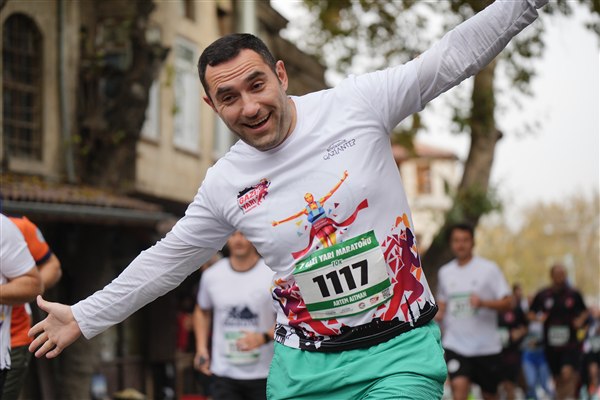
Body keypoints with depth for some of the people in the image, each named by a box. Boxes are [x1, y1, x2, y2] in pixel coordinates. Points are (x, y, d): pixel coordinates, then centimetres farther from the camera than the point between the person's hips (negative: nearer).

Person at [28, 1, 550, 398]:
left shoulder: (358, 104, -5)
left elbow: (455, 55, -3)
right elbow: (164, 262, 14)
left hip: (402, 349, -2)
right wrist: (83, 318, 17)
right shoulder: (224, 185, 2)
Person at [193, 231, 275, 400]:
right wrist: (201, 348, 10)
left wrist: (263, 337, -20)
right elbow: (202, 311, 20)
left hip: (264, 375, -1)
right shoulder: (212, 275, 3)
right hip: (224, 374, 2)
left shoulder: (273, 275, -8)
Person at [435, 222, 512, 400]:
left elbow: (506, 304, -7)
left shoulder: (489, 268, -4)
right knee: (459, 385, -21)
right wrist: (437, 316, 2)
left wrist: (483, 302, -25)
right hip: (455, 344, 1)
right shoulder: (445, 272, 8)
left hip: (486, 345, -1)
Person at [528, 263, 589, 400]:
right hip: (551, 344, 2)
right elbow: (530, 314, 11)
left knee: (568, 373, -23)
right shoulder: (542, 295, 1)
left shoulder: (574, 294, 0)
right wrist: (538, 318, -10)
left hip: (570, 344, -2)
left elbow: (585, 311, 15)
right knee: (558, 378, 11)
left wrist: (581, 319, -6)